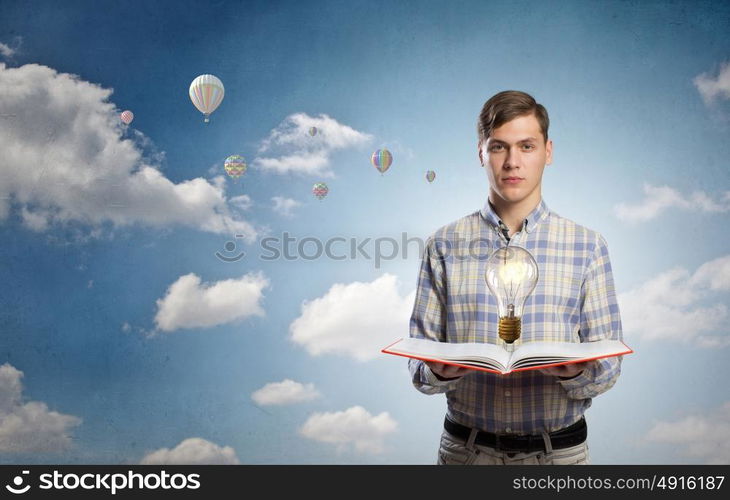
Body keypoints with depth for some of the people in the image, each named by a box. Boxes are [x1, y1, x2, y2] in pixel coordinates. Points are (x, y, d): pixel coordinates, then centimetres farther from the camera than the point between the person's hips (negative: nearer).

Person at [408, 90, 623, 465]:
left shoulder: (587, 246, -1)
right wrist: (440, 371, -21)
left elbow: (608, 362, 0)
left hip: (558, 448, 0)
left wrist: (575, 372, -21)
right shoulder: (444, 246, -2)